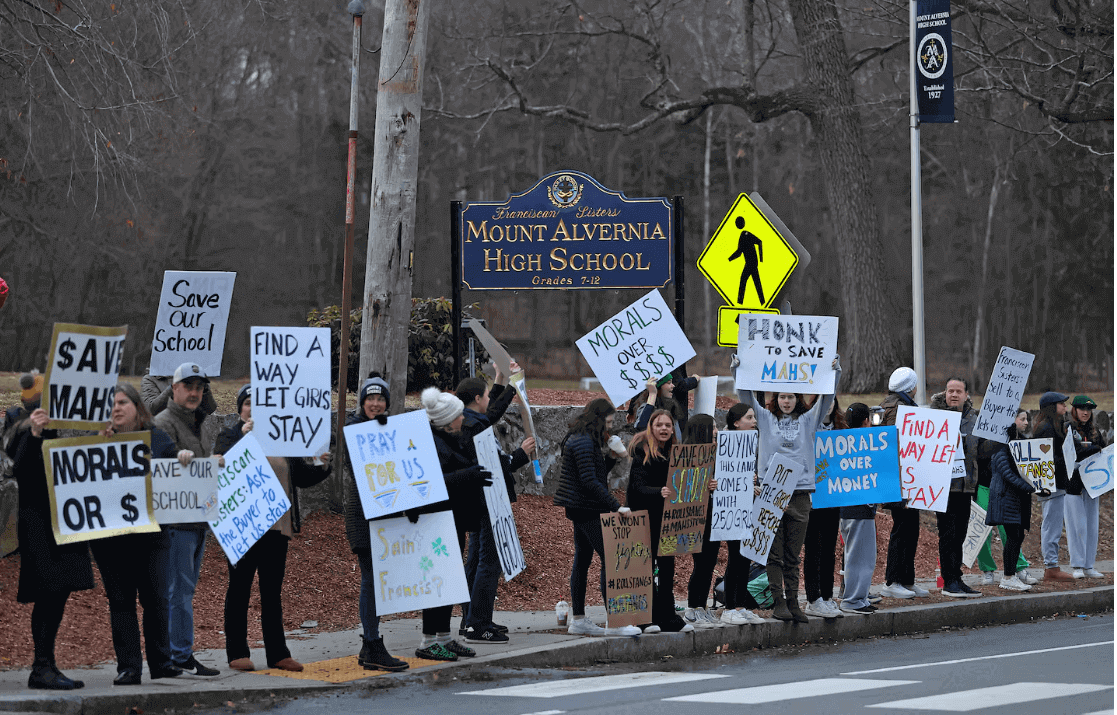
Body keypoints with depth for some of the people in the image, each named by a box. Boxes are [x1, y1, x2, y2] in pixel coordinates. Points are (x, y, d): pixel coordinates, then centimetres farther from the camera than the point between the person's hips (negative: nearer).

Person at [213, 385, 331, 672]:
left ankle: (277, 653, 11)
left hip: (276, 526, 4)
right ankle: (237, 652, 5)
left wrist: (322, 467, -3)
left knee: (272, 591, 8)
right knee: (239, 587, 1)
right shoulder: (230, 436, 2)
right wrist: (244, 437, -25)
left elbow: (301, 477, 16)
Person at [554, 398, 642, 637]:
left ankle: (578, 619, 15)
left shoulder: (586, 440, 16)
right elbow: (590, 482, -21)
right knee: (608, 557, -12)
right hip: (586, 508, -11)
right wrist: (617, 506, -22)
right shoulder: (583, 442, -17)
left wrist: (612, 456, 8)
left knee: (582, 560, 12)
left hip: (581, 509, 11)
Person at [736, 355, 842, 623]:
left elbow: (826, 398, 6)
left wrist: (835, 372, -6)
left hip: (799, 493, 1)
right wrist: (739, 371, -7)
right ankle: (778, 601, 0)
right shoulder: (766, 419, 10)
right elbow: (746, 397, 4)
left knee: (793, 555, 5)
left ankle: (793, 603, 8)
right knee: (774, 553, -2)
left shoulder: (808, 421, 12)